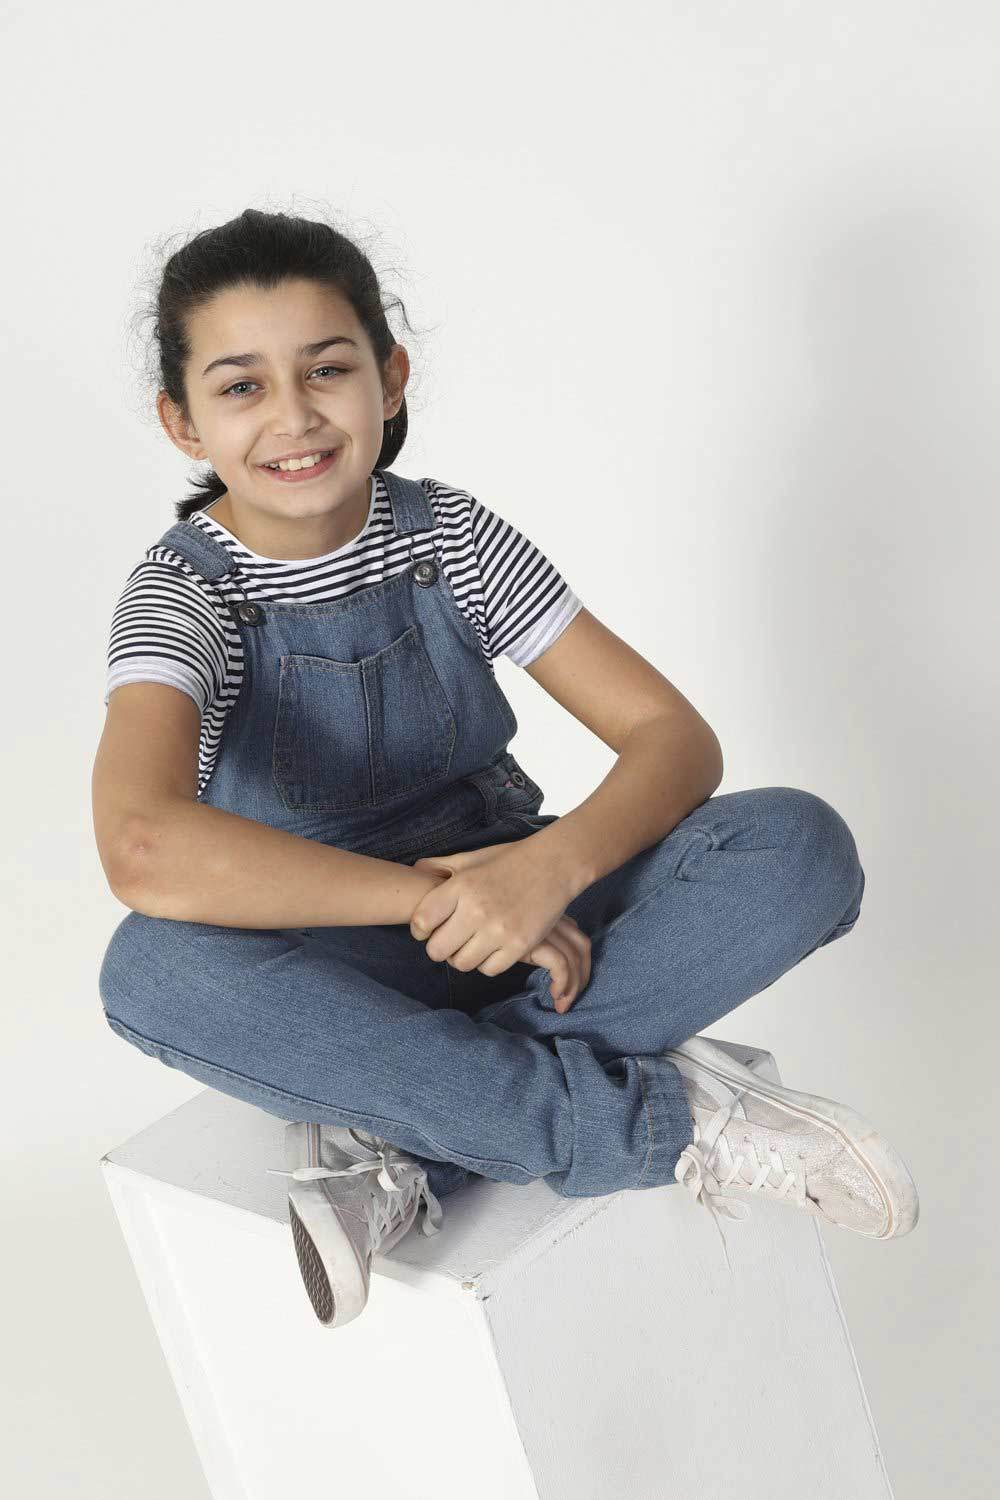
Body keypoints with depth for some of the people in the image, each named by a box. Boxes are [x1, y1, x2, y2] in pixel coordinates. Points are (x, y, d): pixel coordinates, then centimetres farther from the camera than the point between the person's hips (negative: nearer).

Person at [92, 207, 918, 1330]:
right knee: (153, 970, -37)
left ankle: (397, 1137, -25)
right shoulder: (183, 594, -13)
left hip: (520, 902, 3)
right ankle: (675, 1121, -30)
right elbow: (144, 850, -34)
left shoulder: (449, 535, -4)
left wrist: (554, 861, -30)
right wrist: (433, 897, -32)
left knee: (802, 846, -21)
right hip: (338, 961, -2)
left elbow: (677, 736, -9)